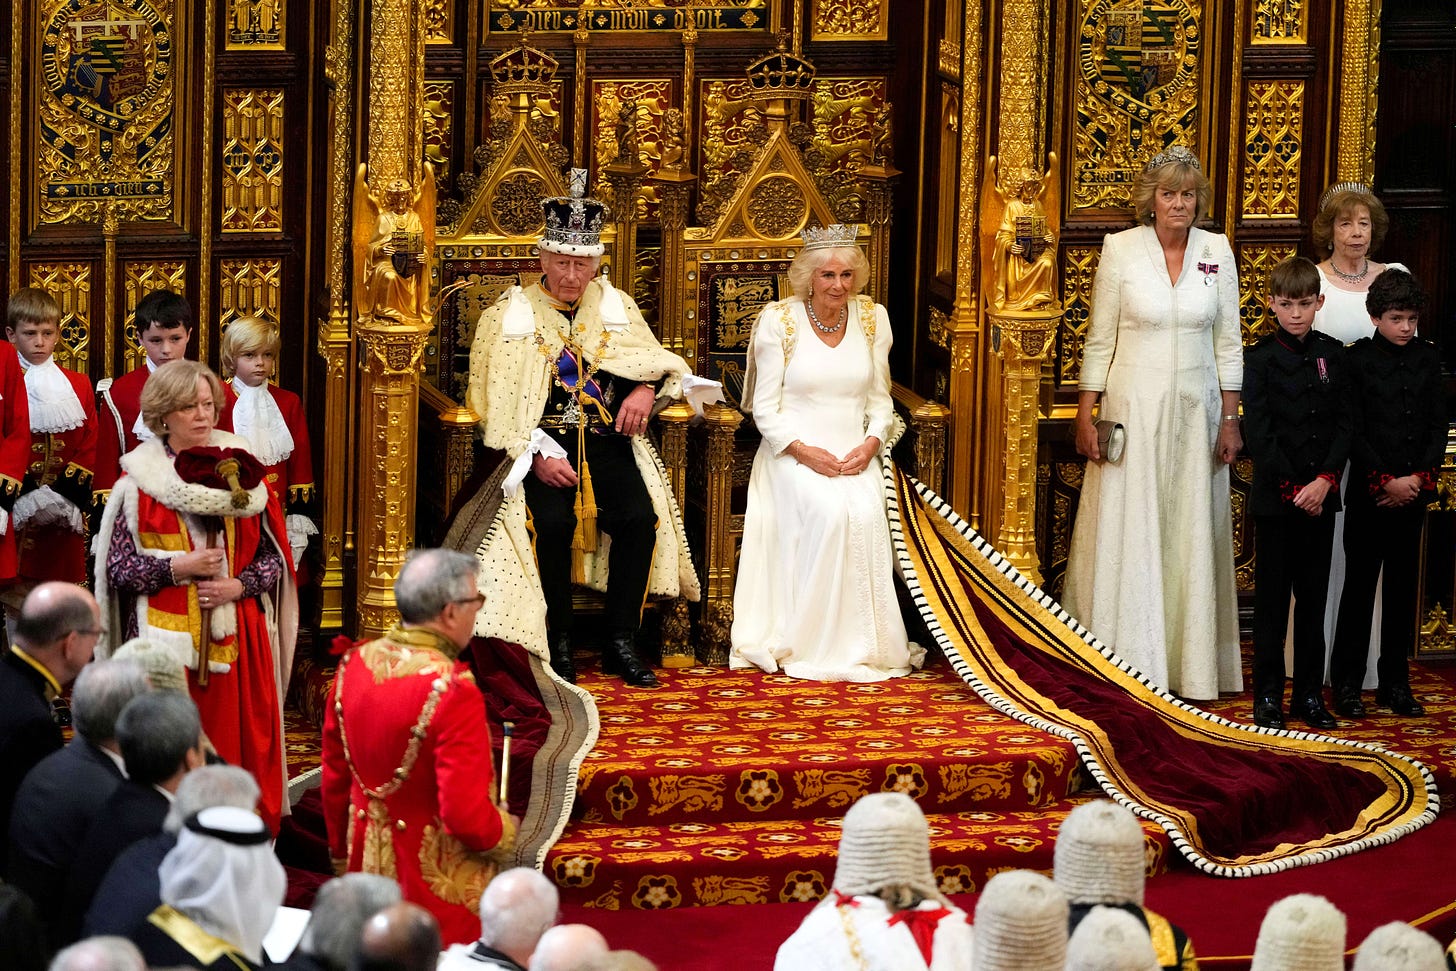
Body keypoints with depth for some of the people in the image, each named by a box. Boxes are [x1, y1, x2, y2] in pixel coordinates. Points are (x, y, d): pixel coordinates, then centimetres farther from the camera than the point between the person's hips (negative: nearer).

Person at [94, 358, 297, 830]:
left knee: (241, 746, 1)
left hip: (237, 638, 3)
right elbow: (118, 567, -1)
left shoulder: (242, 473, 9)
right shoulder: (139, 482, 1)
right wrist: (177, 568, -14)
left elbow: (273, 557, 9)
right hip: (167, 639, -2)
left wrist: (238, 586, -8)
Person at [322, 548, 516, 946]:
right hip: (438, 884, -6)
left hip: (368, 868, 7)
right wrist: (503, 832, -4)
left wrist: (343, 853, 20)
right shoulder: (451, 689, -24)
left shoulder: (354, 665, -4)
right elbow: (465, 813, -25)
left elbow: (334, 779, 7)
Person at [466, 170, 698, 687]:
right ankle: (558, 644, -14)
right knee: (554, 522, -30)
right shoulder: (511, 315, 3)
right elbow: (497, 402, -3)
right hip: (542, 443, -3)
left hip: (608, 439, 3)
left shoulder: (616, 306, 13)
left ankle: (621, 644, -10)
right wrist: (538, 457, -16)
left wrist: (646, 389, -12)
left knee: (640, 518, -22)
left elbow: (659, 361, 14)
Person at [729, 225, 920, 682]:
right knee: (829, 511, -33)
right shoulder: (779, 320, -3)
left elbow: (880, 400, 12)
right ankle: (811, 646, -25)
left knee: (867, 511, -30)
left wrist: (870, 444, -7)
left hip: (855, 452, 3)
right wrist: (805, 451, -16)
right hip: (794, 452, -3)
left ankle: (866, 645, -21)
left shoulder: (872, 318, 8)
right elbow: (765, 409, -2)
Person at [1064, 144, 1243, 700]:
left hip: (1196, 410, 2)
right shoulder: (1121, 249, -3)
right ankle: (1129, 662, 6)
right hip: (1133, 406, -2)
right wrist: (1086, 416, -3)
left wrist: (1230, 419, 3)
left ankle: (1191, 664, 14)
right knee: (1129, 534, -1)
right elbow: (1099, 339, 1)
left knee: (1193, 535, 6)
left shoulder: (1216, 251, 3)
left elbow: (1227, 341, 7)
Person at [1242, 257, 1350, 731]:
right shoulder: (1260, 359, -4)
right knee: (1272, 598, 2)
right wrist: (1293, 488, -14)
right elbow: (1258, 434, -9)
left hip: (1320, 495, 3)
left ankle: (1310, 693, 14)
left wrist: (1325, 481, -11)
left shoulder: (1332, 354, 6)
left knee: (1313, 597, 8)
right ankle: (1268, 696, 8)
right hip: (1275, 497, -3)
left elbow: (1344, 423, 2)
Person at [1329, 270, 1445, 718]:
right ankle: (1347, 683, 7)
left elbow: (1438, 425, 7)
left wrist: (1419, 478, -6)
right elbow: (1353, 432, -8)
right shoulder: (1357, 360, -5)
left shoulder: (1427, 358, 7)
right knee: (1359, 586, 1)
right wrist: (1386, 481, -13)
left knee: (1403, 588, 9)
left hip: (1413, 492, 4)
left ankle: (1395, 682, 15)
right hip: (1369, 493, -4)